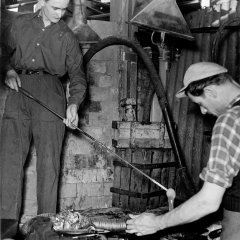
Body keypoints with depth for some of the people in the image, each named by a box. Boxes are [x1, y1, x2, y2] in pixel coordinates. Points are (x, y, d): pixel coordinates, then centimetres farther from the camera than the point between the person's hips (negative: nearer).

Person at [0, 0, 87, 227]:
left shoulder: (67, 37, 12)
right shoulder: (20, 23, 17)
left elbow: (77, 74, 6)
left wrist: (74, 104, -10)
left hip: (50, 92, -1)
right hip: (19, 89, 2)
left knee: (48, 160, -7)